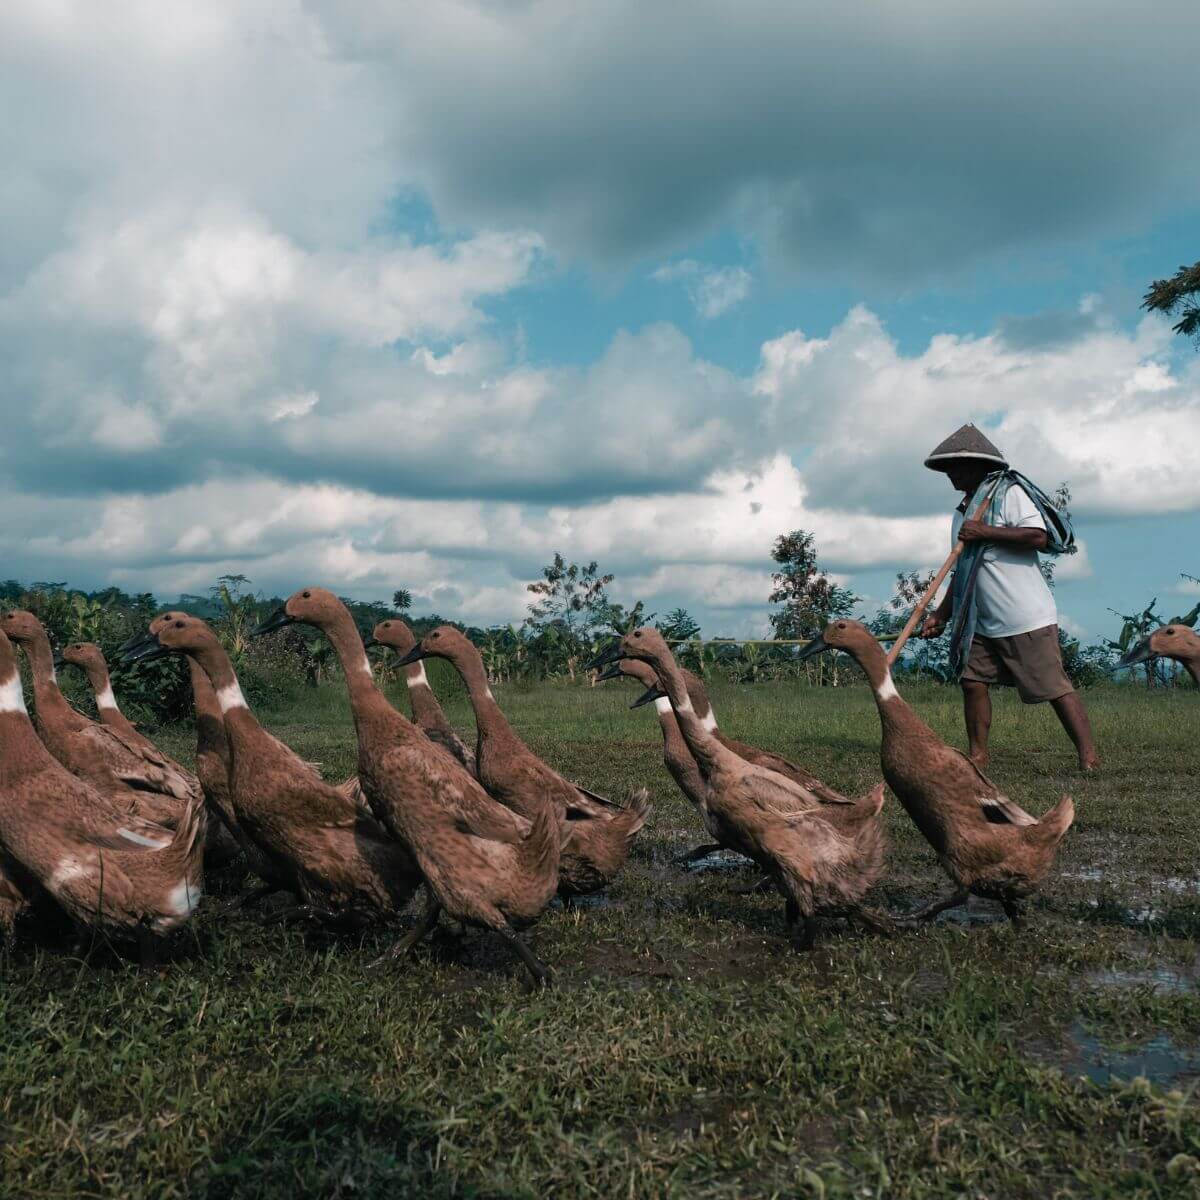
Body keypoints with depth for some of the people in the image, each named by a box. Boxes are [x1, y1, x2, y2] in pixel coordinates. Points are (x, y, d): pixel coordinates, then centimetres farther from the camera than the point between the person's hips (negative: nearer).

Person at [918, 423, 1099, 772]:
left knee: (1054, 687, -8)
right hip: (984, 623, 8)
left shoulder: (1009, 492, -7)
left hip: (1027, 618, -8)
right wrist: (942, 615, 18)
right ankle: (977, 756, 12)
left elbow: (1038, 536, -22)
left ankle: (1089, 757, -5)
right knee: (973, 681, 4)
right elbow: (961, 572, 23)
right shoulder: (962, 512, 18)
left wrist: (985, 532, -18)